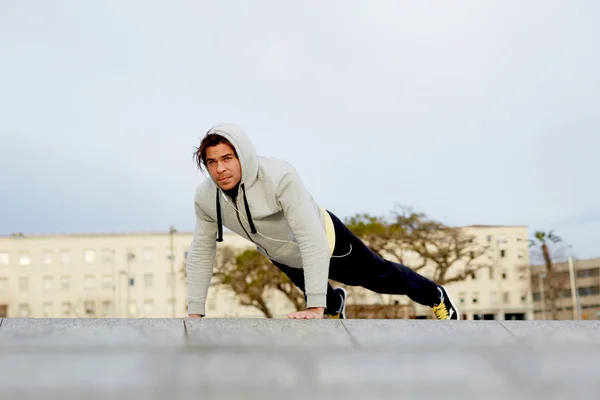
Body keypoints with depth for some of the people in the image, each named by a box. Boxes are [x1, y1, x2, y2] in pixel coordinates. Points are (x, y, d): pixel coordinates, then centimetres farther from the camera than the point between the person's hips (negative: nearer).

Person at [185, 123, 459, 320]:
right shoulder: (205, 198, -26)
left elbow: (313, 241, -44)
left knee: (379, 277, 18)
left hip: (326, 241, -4)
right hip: (283, 258, 4)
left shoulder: (279, 178, -42)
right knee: (317, 294, 32)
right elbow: (201, 251, -13)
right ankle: (335, 304, 70)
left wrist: (315, 308, -46)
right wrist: (195, 312, -14)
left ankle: (436, 297, 48)